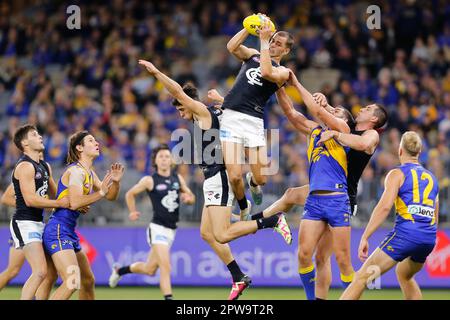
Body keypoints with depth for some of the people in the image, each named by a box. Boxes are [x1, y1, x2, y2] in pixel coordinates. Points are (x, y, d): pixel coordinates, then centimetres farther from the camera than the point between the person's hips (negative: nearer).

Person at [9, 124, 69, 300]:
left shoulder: (44, 166, 16)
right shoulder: (25, 166, -13)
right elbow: (30, 199, -21)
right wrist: (60, 203, -19)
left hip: (39, 223, 10)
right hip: (25, 224, -10)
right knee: (40, 271, -21)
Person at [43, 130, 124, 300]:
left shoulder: (89, 173, 15)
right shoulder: (76, 171, -13)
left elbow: (110, 196, 22)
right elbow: (74, 203, -26)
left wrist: (115, 181, 2)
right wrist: (101, 192, -21)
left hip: (70, 233, 10)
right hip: (58, 230, -10)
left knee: (88, 281, 17)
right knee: (72, 283, -23)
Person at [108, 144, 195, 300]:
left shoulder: (178, 178, 8)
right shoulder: (150, 180, -5)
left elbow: (191, 197, 17)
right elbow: (130, 194, 9)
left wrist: (188, 198, -4)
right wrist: (133, 212, 5)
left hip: (171, 230, 6)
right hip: (158, 227, -6)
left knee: (149, 269, 15)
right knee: (165, 267, -21)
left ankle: (120, 270, 40)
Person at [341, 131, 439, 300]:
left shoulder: (397, 174, 3)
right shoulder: (431, 177, 21)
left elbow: (385, 206, -11)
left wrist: (364, 237, -12)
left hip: (405, 234, -6)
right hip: (429, 238, 6)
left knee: (362, 276, -4)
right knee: (404, 275, 33)